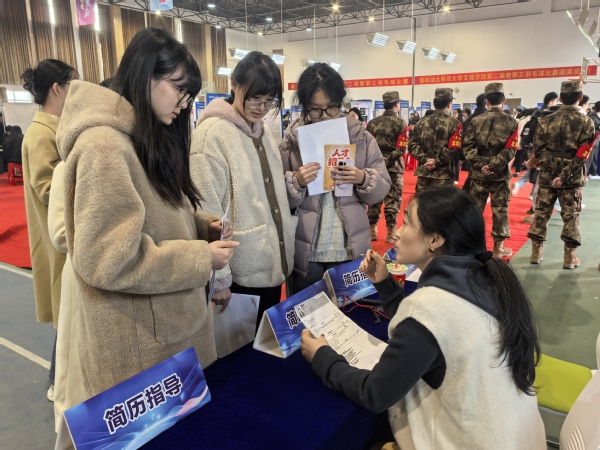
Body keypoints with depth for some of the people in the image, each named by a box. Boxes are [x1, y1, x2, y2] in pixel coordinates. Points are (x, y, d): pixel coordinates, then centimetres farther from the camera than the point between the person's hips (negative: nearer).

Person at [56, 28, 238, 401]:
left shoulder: (150, 139, 10)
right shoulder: (104, 146, -22)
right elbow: (109, 260, -26)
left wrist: (202, 225, 1)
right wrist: (202, 259, -19)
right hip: (137, 339, -9)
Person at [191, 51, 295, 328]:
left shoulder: (263, 131, 9)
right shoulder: (212, 134, -16)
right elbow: (208, 213, -19)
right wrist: (219, 278, -17)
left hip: (273, 263, 7)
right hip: (242, 271, -7)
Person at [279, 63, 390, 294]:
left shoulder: (361, 137, 0)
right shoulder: (291, 141, -1)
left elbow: (382, 190, 3)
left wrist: (363, 179, -17)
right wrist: (296, 182, -20)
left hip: (352, 251, 1)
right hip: (306, 253, 0)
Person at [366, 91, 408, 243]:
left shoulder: (372, 123, 6)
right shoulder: (400, 123, -6)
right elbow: (401, 149, -14)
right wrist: (388, 160, -9)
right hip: (393, 168, -4)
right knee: (392, 200, 4)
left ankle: (372, 231, 19)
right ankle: (391, 233, 8)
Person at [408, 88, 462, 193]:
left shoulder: (422, 122, 8)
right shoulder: (454, 124, -5)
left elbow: (412, 144, 0)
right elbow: (453, 148, -16)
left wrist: (425, 159, -6)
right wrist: (437, 161, -11)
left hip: (423, 172, 4)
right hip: (443, 174, -4)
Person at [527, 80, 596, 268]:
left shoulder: (547, 120, -1)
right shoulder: (586, 122, -5)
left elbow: (538, 149, -5)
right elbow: (582, 155, -13)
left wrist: (548, 165, 1)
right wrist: (564, 175, -15)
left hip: (547, 176, 2)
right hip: (572, 178, -1)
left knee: (541, 213, 9)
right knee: (571, 216, 7)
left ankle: (536, 252, 15)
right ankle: (569, 256, 13)